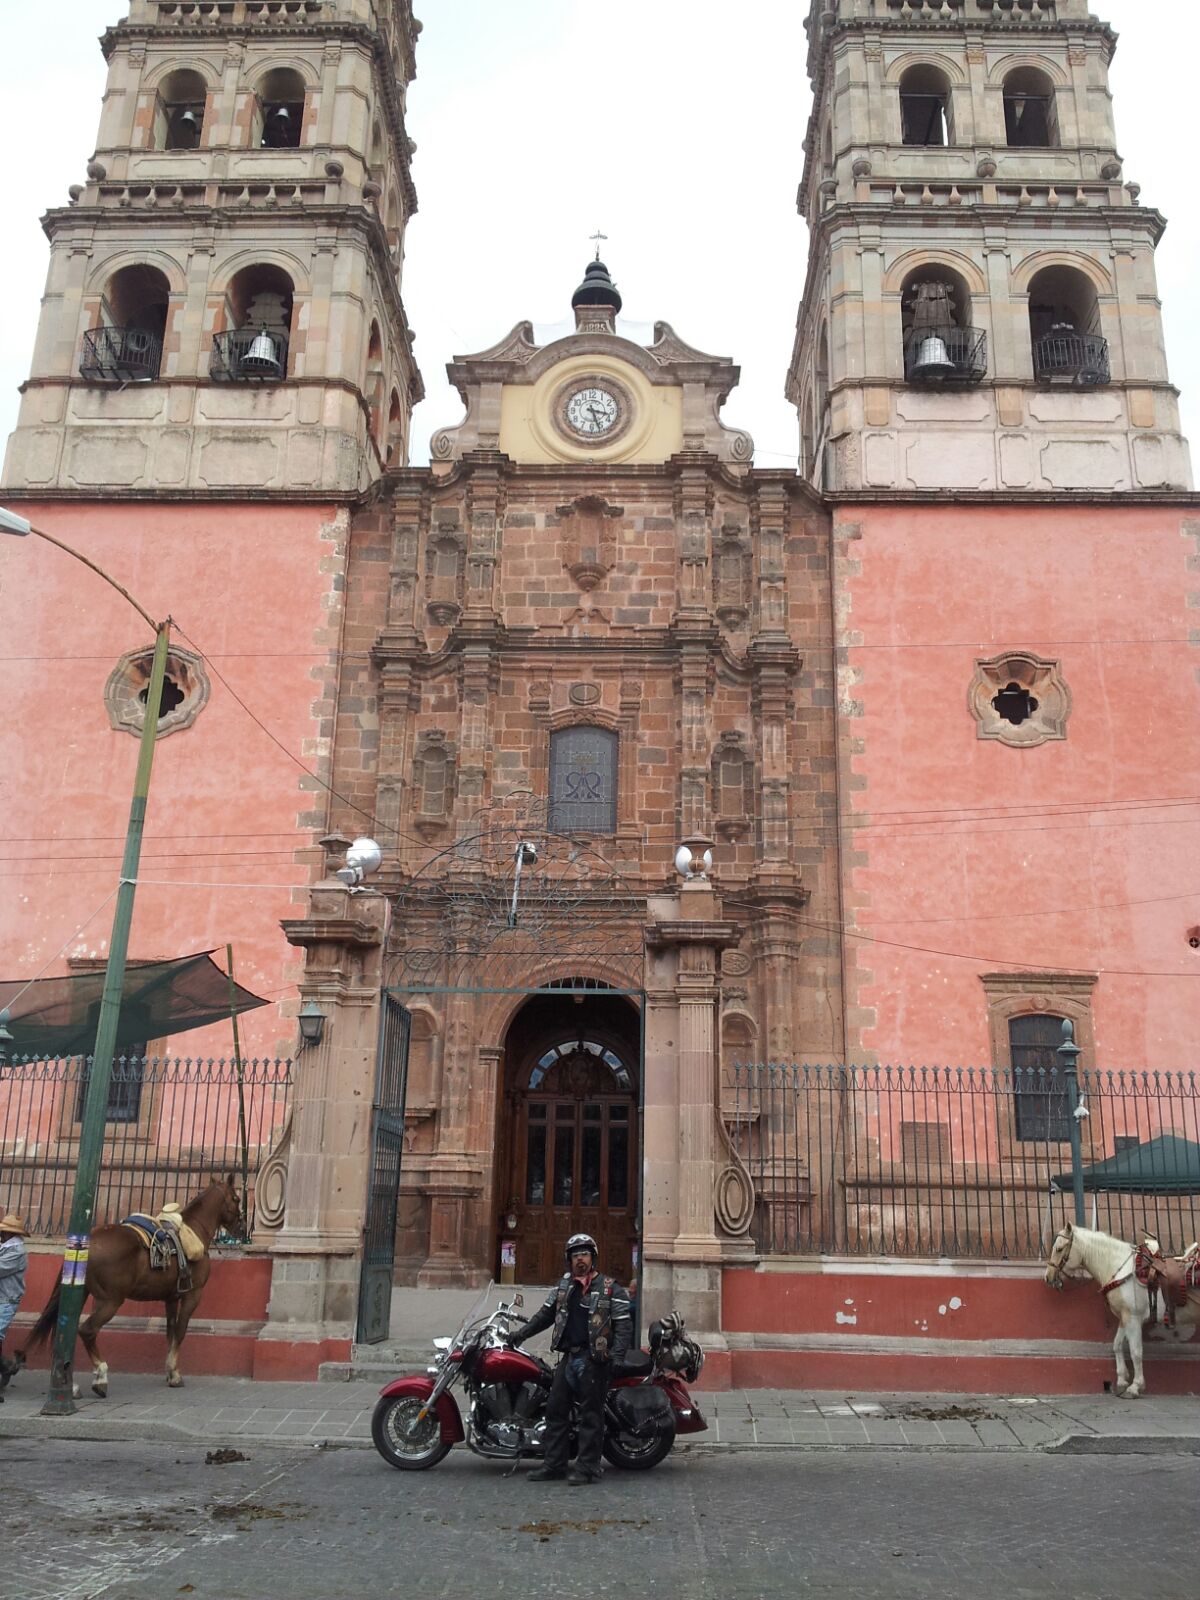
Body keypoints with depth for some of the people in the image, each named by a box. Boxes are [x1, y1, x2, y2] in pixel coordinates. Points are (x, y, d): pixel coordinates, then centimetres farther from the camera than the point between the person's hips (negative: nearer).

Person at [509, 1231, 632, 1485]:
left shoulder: (609, 1288, -3)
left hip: (594, 1360, -6)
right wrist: (522, 1334, 16)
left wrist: (616, 1355, -19)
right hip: (569, 1357, 6)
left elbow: (624, 1324, -7)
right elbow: (545, 1314, 21)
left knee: (591, 1415, -2)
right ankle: (554, 1464, 17)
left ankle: (587, 1468, 5)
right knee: (555, 1410, 8)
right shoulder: (563, 1285, 13)